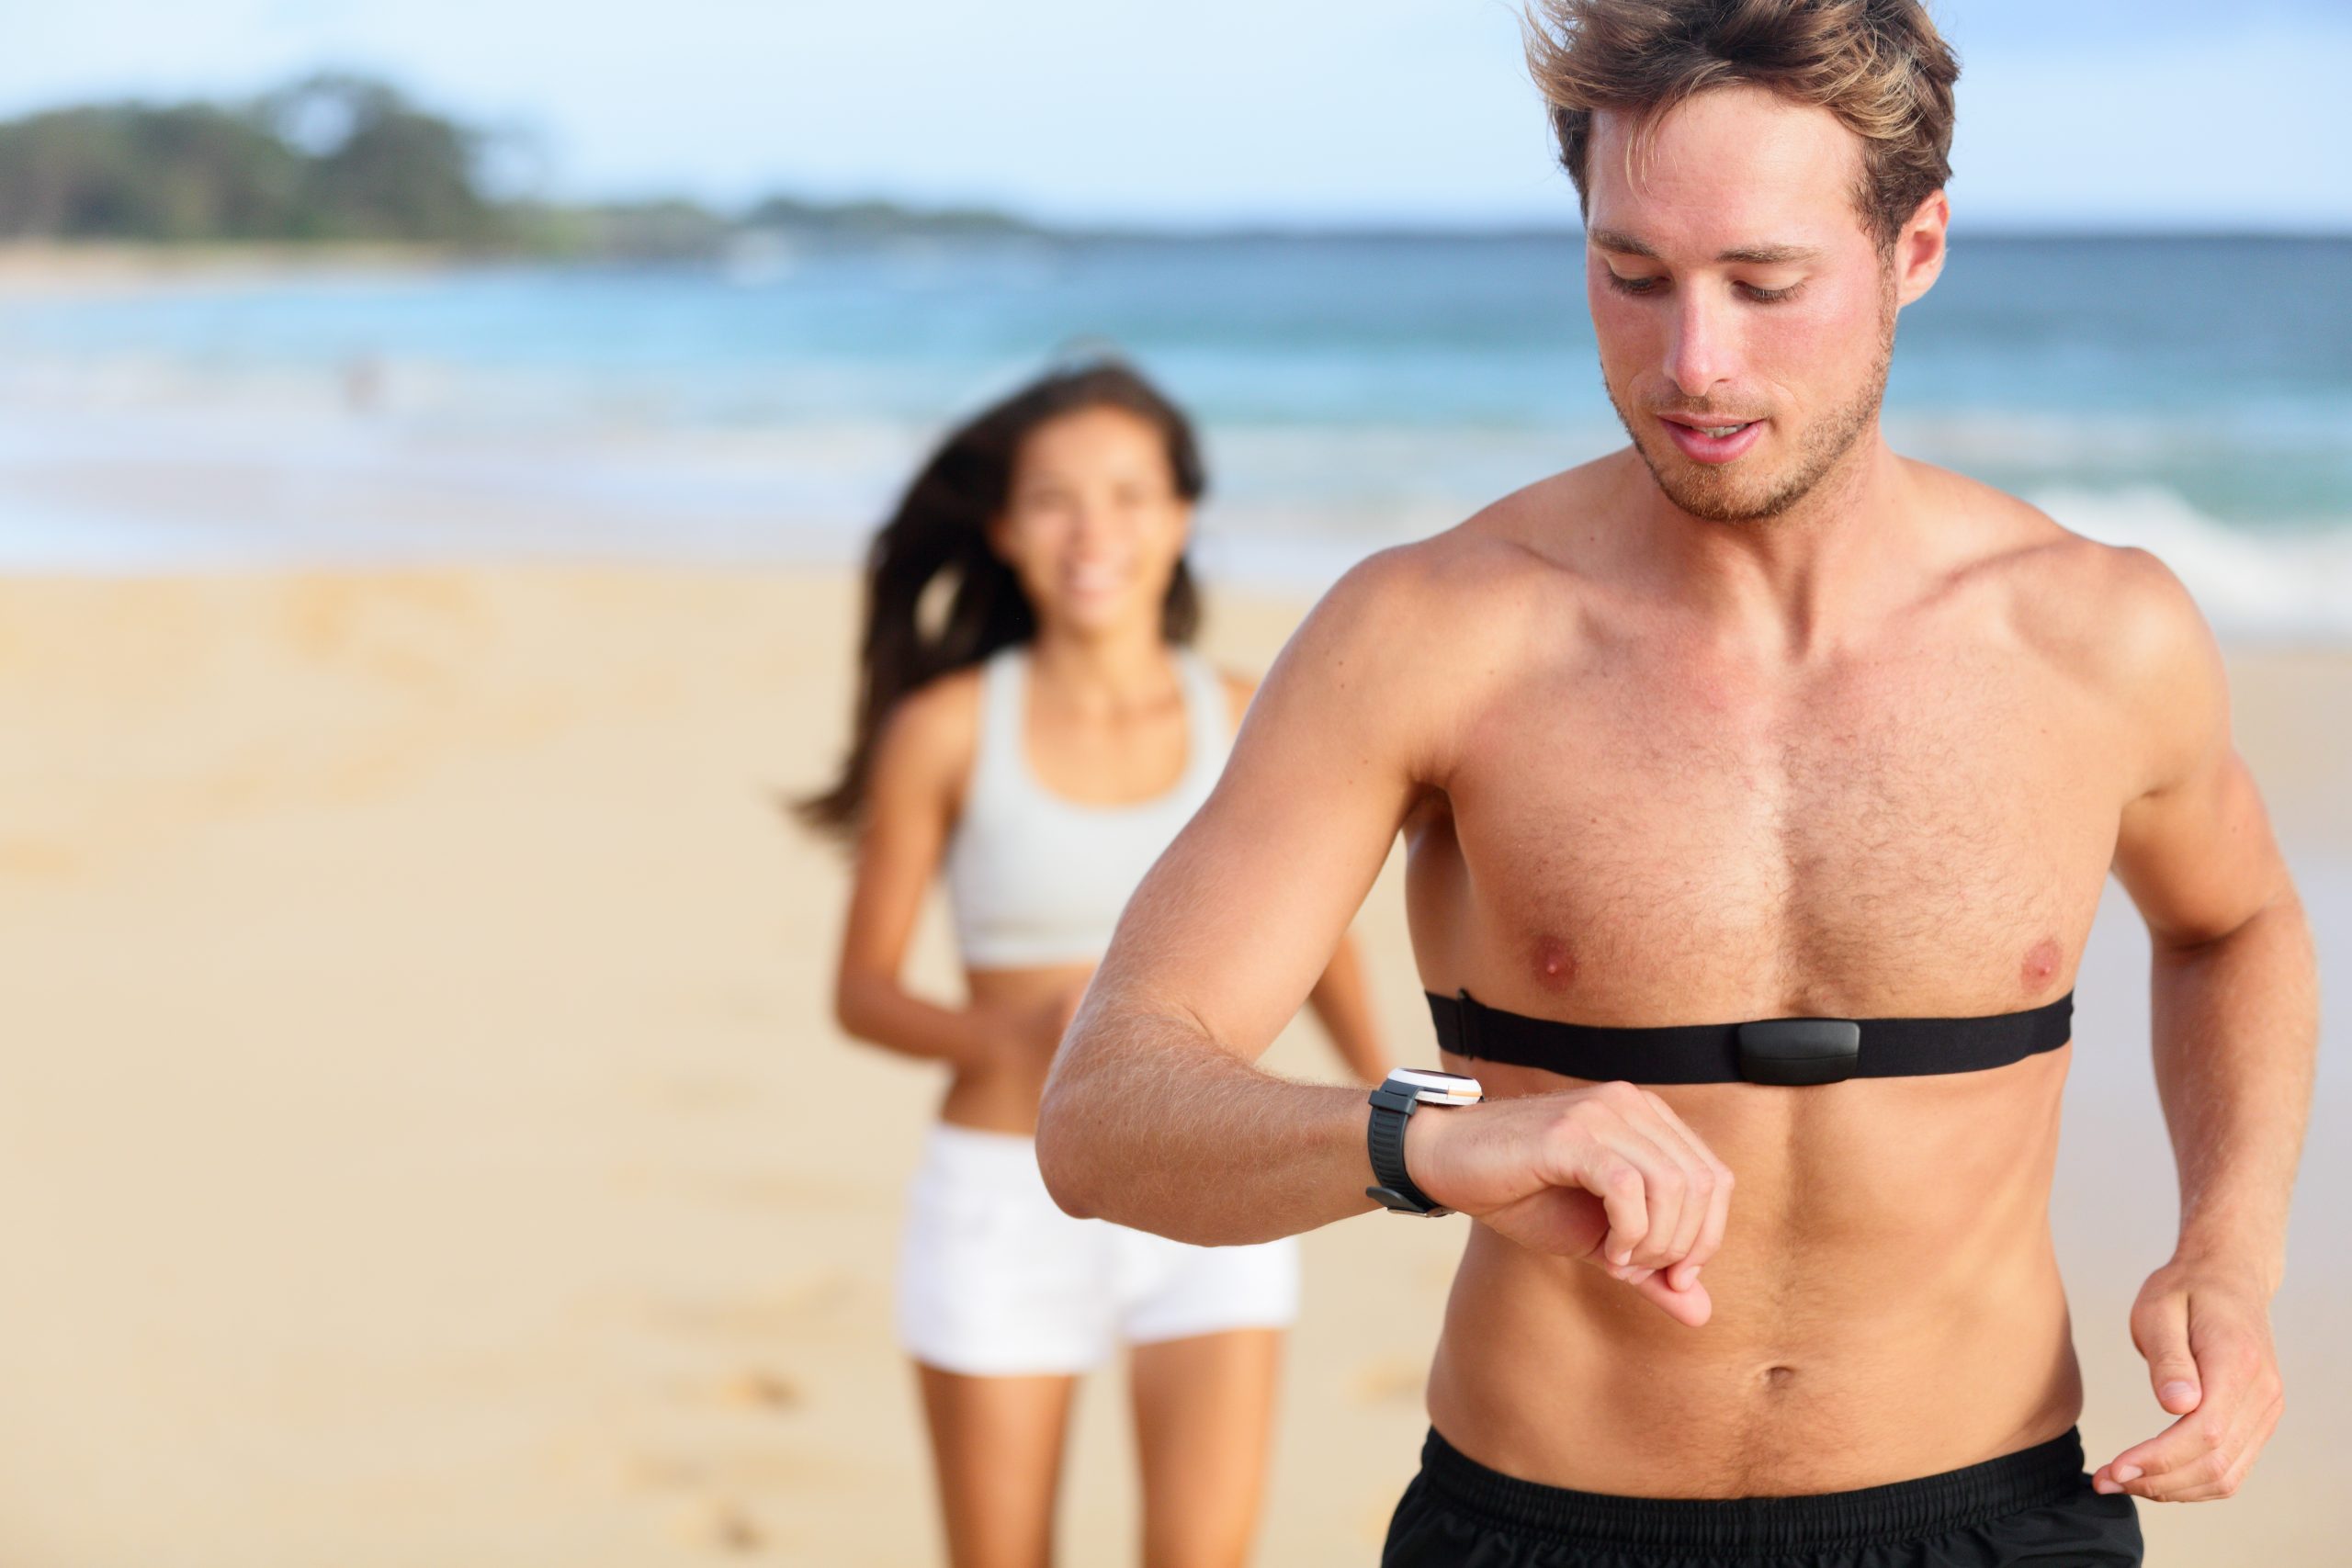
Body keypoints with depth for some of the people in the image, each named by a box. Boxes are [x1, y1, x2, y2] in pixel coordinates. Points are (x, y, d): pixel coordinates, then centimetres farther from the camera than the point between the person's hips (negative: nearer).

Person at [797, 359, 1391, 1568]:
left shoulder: (1253, 724, -2)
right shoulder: (946, 729, -6)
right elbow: (863, 992, -1)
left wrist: (1381, 1090, -1)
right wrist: (1022, 1039, -21)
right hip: (1005, 1204, 0)